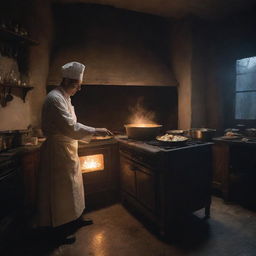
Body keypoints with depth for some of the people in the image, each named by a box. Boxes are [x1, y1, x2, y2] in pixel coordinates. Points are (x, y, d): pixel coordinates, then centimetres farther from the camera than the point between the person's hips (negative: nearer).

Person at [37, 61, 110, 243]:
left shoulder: (64, 98, 13)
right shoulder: (55, 98, -19)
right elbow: (70, 128, -27)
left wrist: (92, 132, 11)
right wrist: (95, 131, -20)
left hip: (68, 149, 10)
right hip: (58, 151, -10)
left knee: (72, 185, 20)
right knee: (61, 190, 4)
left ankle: (75, 217, 38)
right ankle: (59, 228, 23)